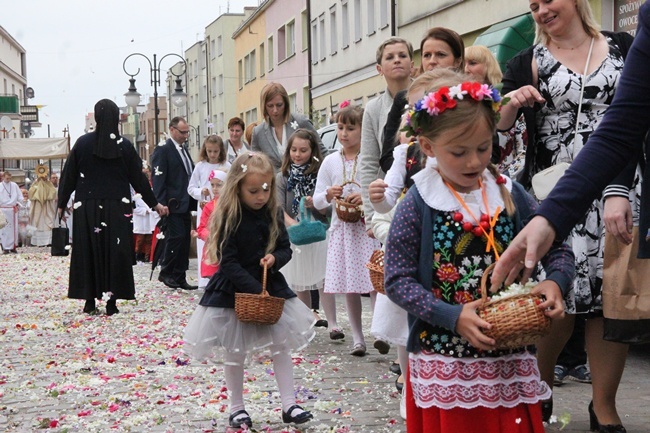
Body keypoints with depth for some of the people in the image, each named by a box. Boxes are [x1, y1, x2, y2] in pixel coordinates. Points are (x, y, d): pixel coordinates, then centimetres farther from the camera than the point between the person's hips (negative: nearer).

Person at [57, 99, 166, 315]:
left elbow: (68, 176, 0)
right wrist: (154, 204, 12)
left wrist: (62, 204, 10)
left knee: (88, 251, 8)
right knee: (115, 252, 3)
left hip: (87, 208, 1)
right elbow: (138, 178, 1)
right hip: (117, 208, 0)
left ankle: (90, 300, 8)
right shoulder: (124, 145, -3)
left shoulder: (83, 143, -3)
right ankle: (111, 302, 1)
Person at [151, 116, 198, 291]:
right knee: (177, 236, -11)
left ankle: (180, 278, 12)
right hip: (174, 203, -8)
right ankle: (165, 273, 3)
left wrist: (192, 201, 12)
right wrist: (161, 203, -21)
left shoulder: (184, 150, 17)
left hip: (186, 204, 8)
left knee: (184, 240, 8)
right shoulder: (163, 150, -8)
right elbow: (158, 179, -14)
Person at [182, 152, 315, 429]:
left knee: (282, 346, 5)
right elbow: (229, 263, -20)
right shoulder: (229, 219, -17)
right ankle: (236, 408, 19)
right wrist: (256, 291, -25)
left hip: (271, 287, 5)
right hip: (233, 292, -5)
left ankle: (289, 405, 12)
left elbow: (285, 249, 6)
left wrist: (274, 258, -17)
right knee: (235, 352, 7)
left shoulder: (273, 214, -1)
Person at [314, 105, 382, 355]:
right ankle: (357, 338, 14)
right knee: (349, 287, 7)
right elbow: (317, 202, 9)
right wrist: (328, 195, -11)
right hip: (342, 228, 3)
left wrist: (366, 197, -19)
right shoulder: (330, 161, 6)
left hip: (368, 226, -3)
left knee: (375, 282, -10)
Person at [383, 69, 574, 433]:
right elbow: (398, 280, -9)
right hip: (443, 362, -2)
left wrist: (555, 282, -13)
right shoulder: (418, 206, -7)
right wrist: (452, 316, -20)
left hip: (510, 358, 3)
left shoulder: (510, 195, 1)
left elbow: (558, 249, 9)